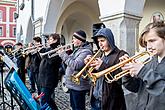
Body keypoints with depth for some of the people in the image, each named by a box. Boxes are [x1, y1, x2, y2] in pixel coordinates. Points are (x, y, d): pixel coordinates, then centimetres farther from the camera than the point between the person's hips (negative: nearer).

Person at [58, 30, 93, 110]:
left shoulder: (86, 51, -21)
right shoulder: (78, 49, 11)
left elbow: (75, 65, -31)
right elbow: (71, 62, 17)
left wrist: (63, 54, -22)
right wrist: (64, 54, 0)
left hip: (78, 86, -10)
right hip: (73, 84, 10)